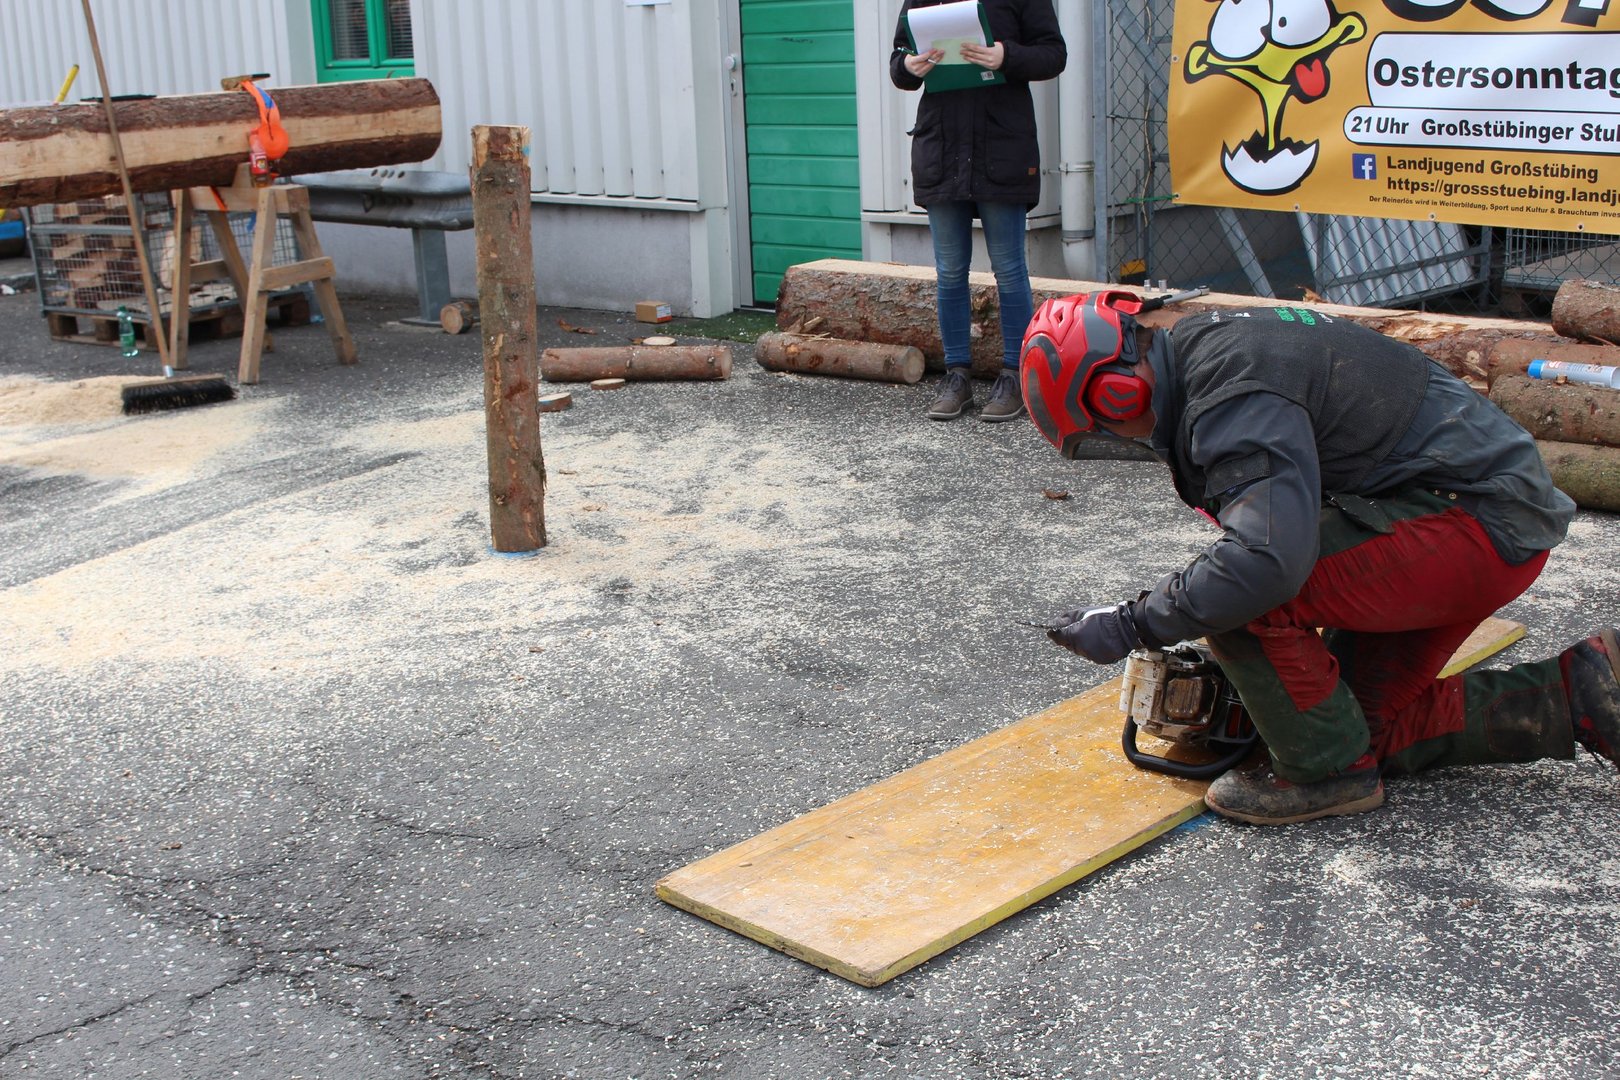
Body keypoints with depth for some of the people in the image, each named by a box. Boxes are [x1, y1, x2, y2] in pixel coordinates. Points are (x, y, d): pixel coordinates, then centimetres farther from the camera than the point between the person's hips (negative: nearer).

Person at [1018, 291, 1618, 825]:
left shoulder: (1232, 388, -26)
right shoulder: (1202, 344, 7)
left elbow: (1269, 559, -38)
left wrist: (1131, 625, -27)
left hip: (1486, 522, -11)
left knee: (1249, 591, -24)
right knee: (1374, 726, 13)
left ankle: (1328, 771, -5)